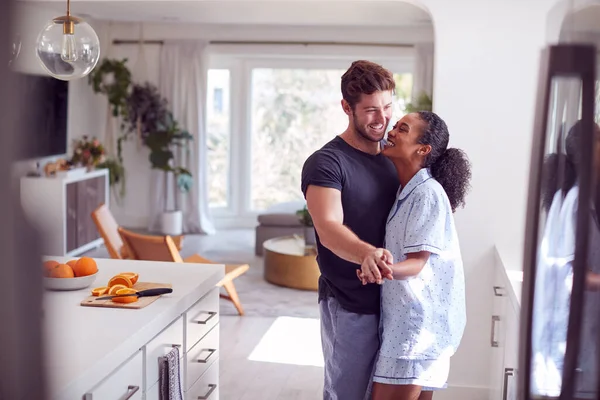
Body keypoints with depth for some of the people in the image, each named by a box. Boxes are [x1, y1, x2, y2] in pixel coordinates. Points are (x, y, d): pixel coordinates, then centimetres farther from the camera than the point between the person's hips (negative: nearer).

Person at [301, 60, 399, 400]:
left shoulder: (393, 159, 8)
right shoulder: (326, 163, -14)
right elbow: (329, 229, -29)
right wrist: (367, 254, -47)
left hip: (391, 299, 7)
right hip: (349, 305, -7)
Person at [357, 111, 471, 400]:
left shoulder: (428, 194, -16)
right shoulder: (404, 191, 13)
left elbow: (417, 263, -22)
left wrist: (383, 269, -39)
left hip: (419, 319, -9)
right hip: (405, 316, 9)